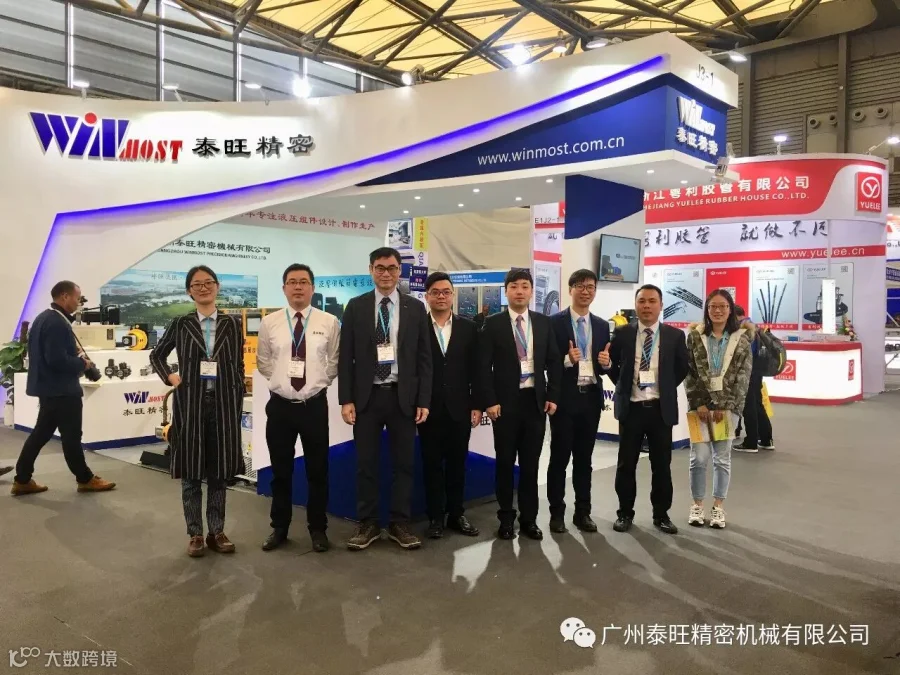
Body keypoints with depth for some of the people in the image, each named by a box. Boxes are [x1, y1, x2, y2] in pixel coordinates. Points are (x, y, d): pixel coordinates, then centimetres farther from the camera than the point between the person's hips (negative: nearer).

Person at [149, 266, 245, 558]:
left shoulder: (232, 324, 5)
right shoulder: (180, 324, 3)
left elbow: (239, 367, 6)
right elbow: (156, 355, 16)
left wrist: (237, 406, 2)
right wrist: (170, 378, -1)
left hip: (223, 404, 1)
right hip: (190, 404, 0)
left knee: (219, 471, 7)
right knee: (190, 472, 5)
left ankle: (217, 532, 18)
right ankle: (195, 534, 16)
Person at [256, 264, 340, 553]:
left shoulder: (329, 322, -3)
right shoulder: (269, 323, 1)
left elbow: (335, 361, 6)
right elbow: (262, 361, 11)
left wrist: (319, 382, -1)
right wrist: (281, 379, 2)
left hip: (314, 405, -1)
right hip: (279, 405, 1)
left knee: (318, 470, 8)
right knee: (280, 470, 11)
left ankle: (318, 529, 23)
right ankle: (279, 528, 27)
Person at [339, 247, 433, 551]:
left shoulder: (415, 308, 5)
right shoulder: (356, 307, 4)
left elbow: (424, 358, 3)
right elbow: (346, 356, 2)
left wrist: (424, 400, -3)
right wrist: (346, 399, -5)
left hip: (404, 396, 1)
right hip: (367, 396, 0)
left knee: (403, 463, 7)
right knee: (366, 464, 6)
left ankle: (400, 523, 19)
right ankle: (367, 524, 18)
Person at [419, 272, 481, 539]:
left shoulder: (468, 328, 5)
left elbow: (475, 369, 5)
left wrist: (476, 405, 0)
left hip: (459, 408, 2)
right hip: (429, 408, -2)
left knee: (457, 463, 10)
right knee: (432, 464, 7)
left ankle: (456, 514, 23)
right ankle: (435, 517, 18)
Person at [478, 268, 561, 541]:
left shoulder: (544, 322, 7)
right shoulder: (493, 324, -2)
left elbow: (554, 362, 8)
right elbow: (484, 366, -5)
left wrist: (552, 396, 0)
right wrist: (490, 401, -11)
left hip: (536, 401, 2)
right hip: (506, 401, -2)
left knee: (531, 462, 8)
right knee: (505, 462, 7)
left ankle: (529, 518, 20)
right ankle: (506, 517, 20)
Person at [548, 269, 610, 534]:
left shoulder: (602, 326, 11)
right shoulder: (554, 322, -5)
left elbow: (606, 365, 13)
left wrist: (607, 362, -10)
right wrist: (567, 359, -24)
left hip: (591, 397, 4)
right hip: (565, 398, -4)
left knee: (584, 458, 12)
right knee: (560, 457, 4)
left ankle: (583, 512, 21)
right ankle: (557, 512, 15)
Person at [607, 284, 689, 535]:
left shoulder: (675, 335, 0)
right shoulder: (622, 333, -1)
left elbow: (682, 369, 11)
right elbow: (610, 364, 10)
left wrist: (666, 388, 6)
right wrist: (623, 385, 6)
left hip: (661, 408, 0)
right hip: (631, 407, 0)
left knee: (662, 465, 8)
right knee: (626, 463, 7)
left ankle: (661, 514, 22)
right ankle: (625, 513, 21)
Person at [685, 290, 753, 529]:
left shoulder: (742, 339, 3)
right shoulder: (695, 336, 3)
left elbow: (743, 377, -1)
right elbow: (688, 373, 0)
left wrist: (726, 406, -9)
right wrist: (698, 404, -8)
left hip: (728, 406, 0)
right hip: (700, 405, 0)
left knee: (722, 458, 6)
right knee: (699, 457, -1)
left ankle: (718, 507, 17)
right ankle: (697, 505, 13)